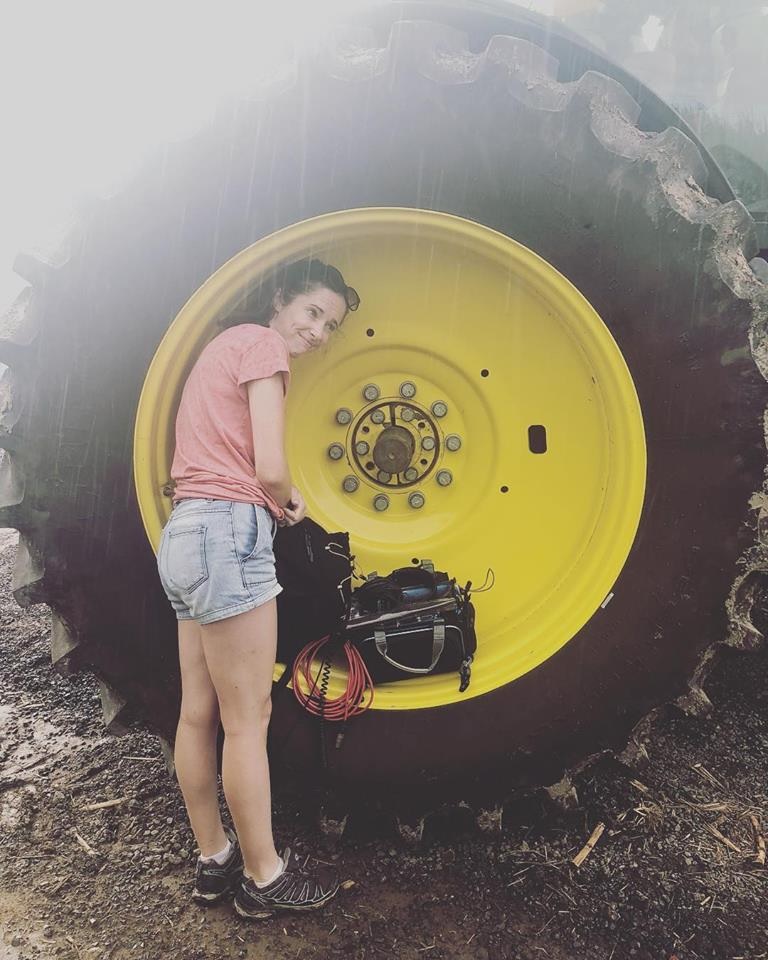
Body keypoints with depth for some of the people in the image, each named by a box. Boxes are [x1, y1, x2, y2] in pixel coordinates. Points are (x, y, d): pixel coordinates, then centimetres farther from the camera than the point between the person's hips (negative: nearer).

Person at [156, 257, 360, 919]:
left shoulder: (226, 346, 23)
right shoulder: (261, 345, -5)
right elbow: (269, 468, -14)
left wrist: (272, 504, 8)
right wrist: (292, 502, 6)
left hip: (183, 531, 10)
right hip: (227, 533, -10)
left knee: (199, 712, 14)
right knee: (248, 717, 0)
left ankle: (215, 860, 28)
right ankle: (264, 877, 15)